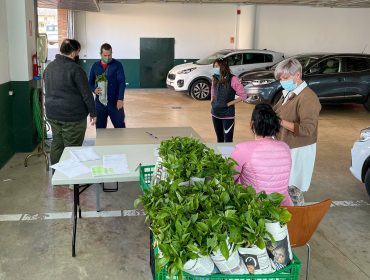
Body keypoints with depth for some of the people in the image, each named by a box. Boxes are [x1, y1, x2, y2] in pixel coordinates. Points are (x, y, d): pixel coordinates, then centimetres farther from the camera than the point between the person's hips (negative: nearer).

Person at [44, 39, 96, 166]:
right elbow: (86, 94, -15)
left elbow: (49, 90, 16)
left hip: (52, 114, 8)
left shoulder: (49, 67, 8)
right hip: (72, 116, -7)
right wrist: (93, 113, -5)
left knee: (56, 145, 16)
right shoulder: (75, 69, -16)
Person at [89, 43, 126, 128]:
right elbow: (90, 83, 12)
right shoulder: (95, 66, 7)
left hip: (115, 102, -3)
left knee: (120, 127, 3)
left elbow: (122, 83, -8)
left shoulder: (117, 65, -2)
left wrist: (120, 99, -19)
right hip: (100, 102, 3)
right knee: (100, 128, 10)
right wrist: (94, 90, -12)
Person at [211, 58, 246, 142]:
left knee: (228, 141, -5)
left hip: (227, 115, -6)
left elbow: (243, 96, -13)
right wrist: (212, 100, 8)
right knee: (219, 139, 16)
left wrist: (228, 104, -14)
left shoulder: (232, 79, -14)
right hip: (215, 114, 6)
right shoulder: (215, 79, 5)